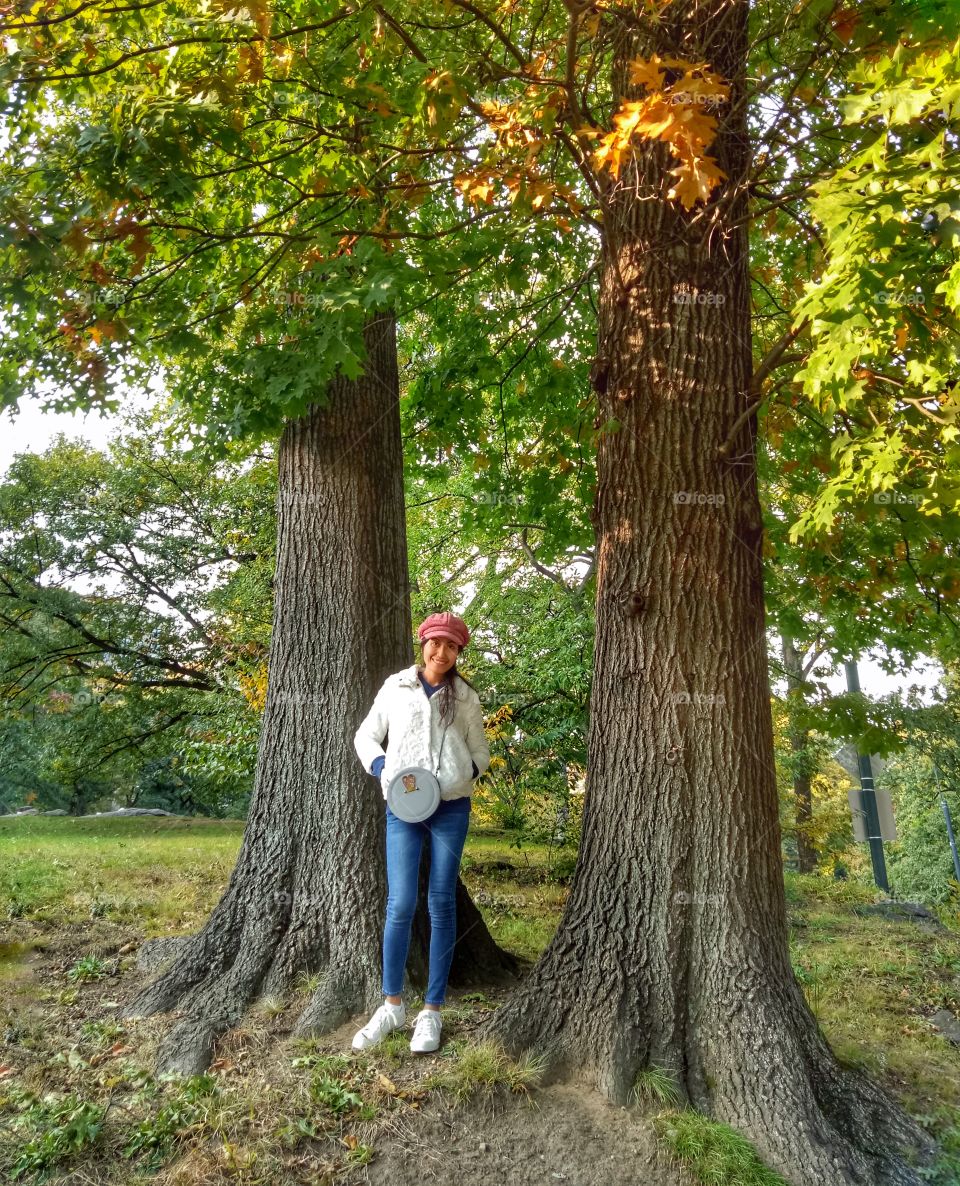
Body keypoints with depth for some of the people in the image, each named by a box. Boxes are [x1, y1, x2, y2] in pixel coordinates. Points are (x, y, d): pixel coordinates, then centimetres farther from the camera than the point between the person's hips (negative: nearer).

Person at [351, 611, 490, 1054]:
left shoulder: (467, 697, 7)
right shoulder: (395, 687, 5)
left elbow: (481, 752, 14)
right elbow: (365, 736, 12)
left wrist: (464, 773, -5)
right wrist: (382, 768, -6)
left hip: (451, 808, 1)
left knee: (441, 904, 5)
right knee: (400, 904, -4)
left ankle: (431, 1012, 16)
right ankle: (392, 1005, 15)